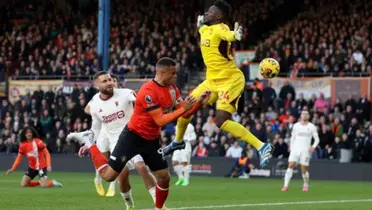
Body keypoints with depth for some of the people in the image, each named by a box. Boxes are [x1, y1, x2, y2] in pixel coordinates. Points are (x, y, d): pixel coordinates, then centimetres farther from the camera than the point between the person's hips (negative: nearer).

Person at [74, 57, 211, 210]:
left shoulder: (172, 88, 0)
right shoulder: (148, 91, -26)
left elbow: (184, 113, 2)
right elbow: (160, 121, -28)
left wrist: (199, 103, -14)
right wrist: (183, 109, -32)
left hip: (152, 140, 7)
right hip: (133, 137, -7)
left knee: (164, 177, 1)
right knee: (108, 175, -5)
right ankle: (89, 142, 15)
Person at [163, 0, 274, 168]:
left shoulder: (219, 29, -22)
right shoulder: (205, 29, 7)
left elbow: (227, 34, -49)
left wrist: (234, 35, -69)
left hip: (230, 80, -9)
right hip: (213, 80, 9)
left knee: (221, 122, -22)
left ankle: (262, 147, -22)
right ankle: (178, 142, 40)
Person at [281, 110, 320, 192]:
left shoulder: (312, 126, 3)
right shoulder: (296, 125, 10)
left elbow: (317, 139, 5)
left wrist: (313, 146, -12)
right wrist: (291, 148, 10)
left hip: (305, 150, -2)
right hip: (295, 149, 2)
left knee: (304, 169, -4)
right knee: (290, 166, -12)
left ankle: (306, 185, 19)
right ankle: (286, 185, -14)